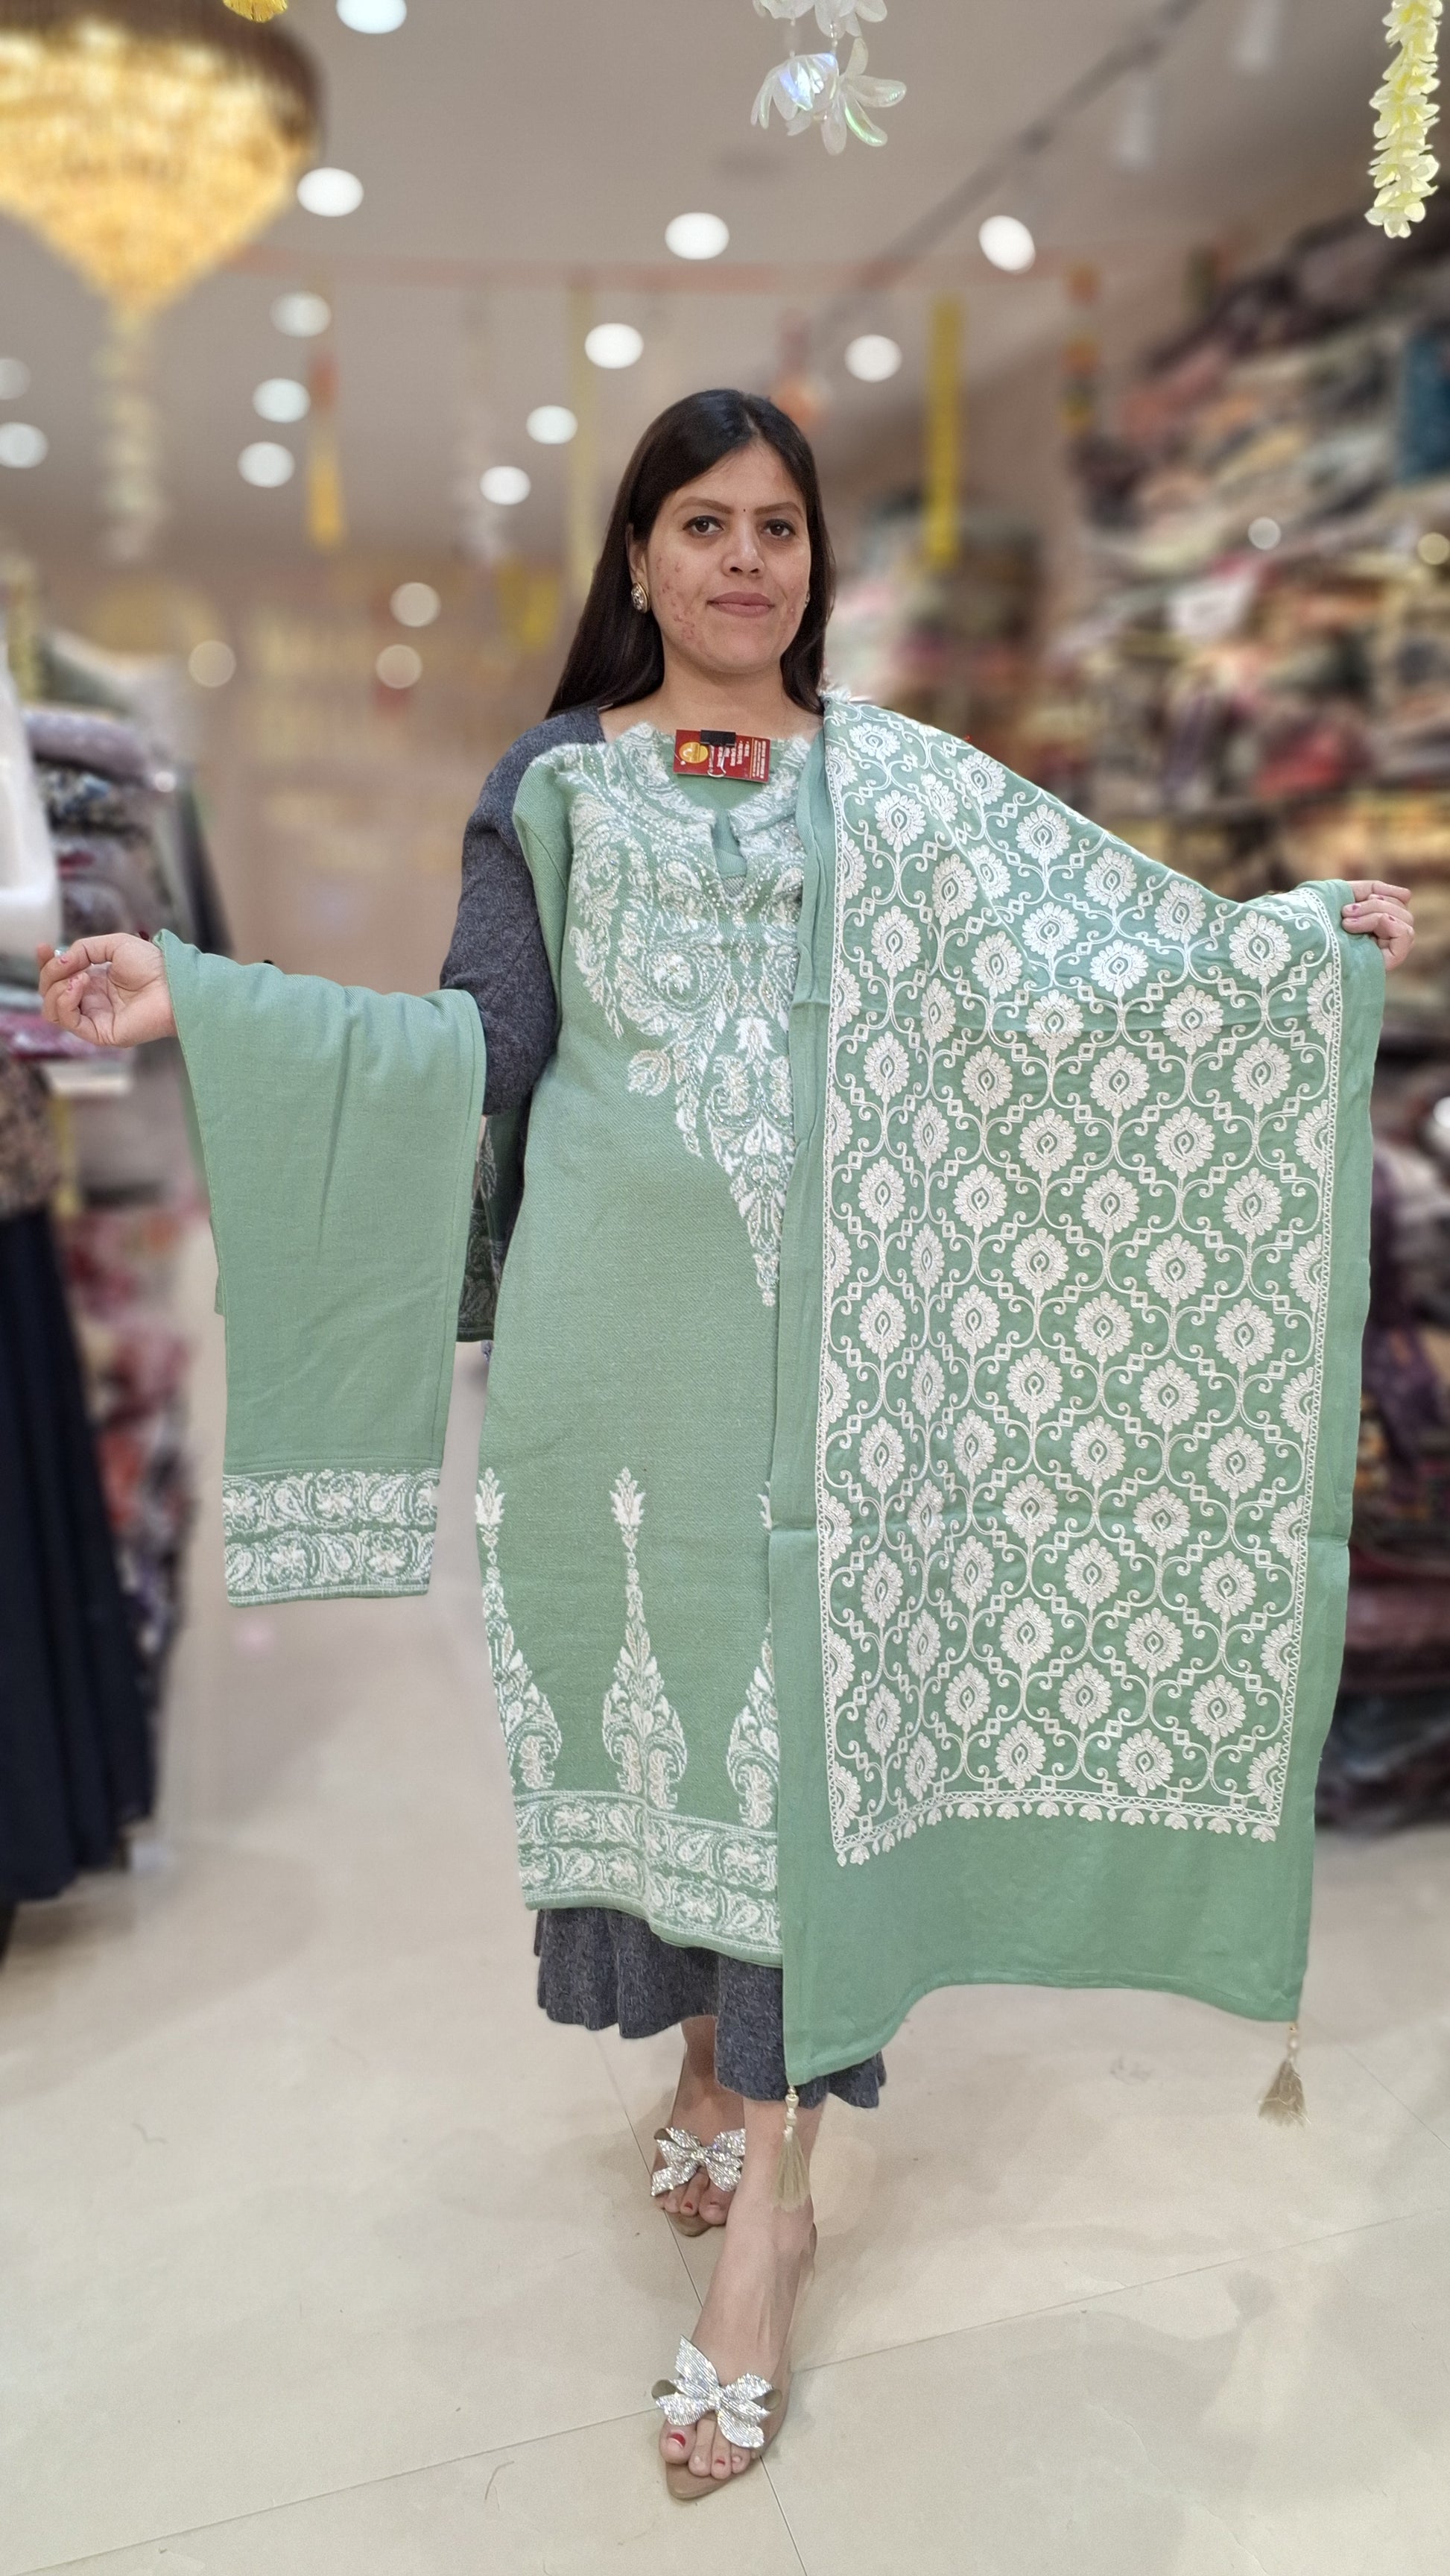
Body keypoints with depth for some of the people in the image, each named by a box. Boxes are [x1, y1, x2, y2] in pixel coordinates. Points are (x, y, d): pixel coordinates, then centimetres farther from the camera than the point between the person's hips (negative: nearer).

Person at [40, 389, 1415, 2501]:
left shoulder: (905, 786, 11)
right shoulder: (554, 785, 11)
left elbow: (1082, 965, 5)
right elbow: (473, 1046, 3)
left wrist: (1306, 936, -6)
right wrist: (194, 1000, -5)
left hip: (826, 1315, -1)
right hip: (619, 1312, 1)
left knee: (806, 1685, -2)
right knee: (650, 1659, 8)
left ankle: (773, 2170, 12)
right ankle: (712, 2060, 31)